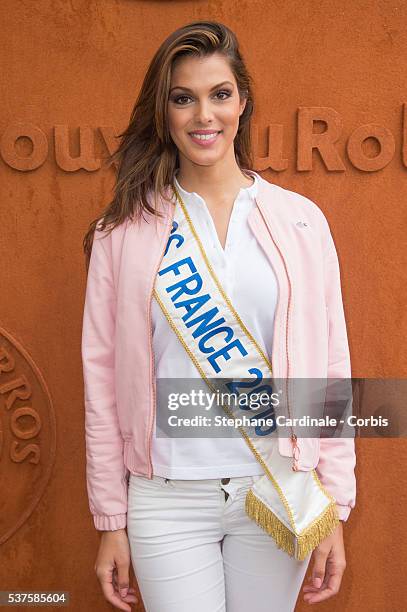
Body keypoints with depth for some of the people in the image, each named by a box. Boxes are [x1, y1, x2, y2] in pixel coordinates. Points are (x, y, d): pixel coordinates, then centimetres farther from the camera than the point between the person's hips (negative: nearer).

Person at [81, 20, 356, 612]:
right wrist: (111, 522, 2)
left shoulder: (301, 221, 0)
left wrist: (334, 507, 1)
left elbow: (330, 368, 2)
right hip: (167, 497, -1)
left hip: (279, 493, 1)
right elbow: (104, 377, 0)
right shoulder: (124, 231, -2)